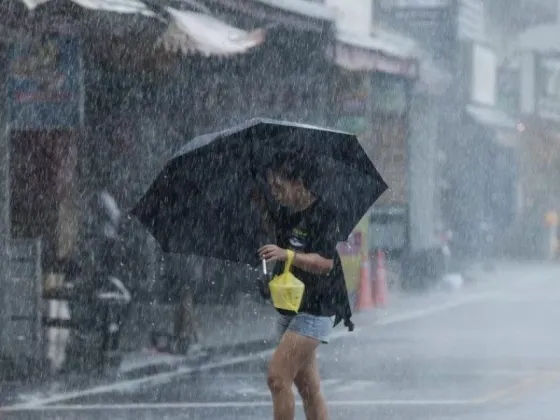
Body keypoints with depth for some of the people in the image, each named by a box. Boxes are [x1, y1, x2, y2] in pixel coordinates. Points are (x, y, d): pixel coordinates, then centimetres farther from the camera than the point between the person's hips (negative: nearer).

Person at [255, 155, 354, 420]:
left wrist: (287, 254, -33)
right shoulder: (286, 212, 9)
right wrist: (261, 206, 15)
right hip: (290, 308, 9)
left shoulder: (321, 215, -15)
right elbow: (272, 227, 32)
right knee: (308, 387, 10)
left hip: (314, 311, -9)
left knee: (277, 376, -15)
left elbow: (325, 263, -24)